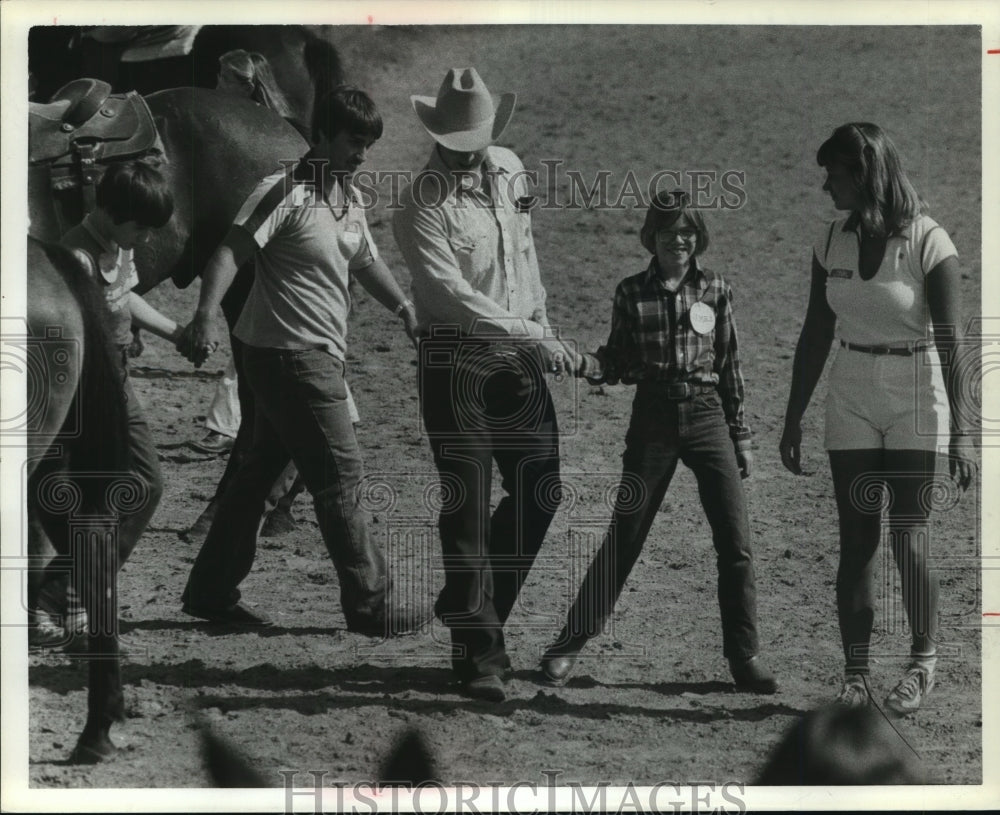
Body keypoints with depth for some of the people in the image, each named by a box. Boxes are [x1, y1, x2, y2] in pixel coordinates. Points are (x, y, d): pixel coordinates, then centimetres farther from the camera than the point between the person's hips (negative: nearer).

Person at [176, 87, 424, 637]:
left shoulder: (349, 198, 13)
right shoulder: (285, 193, -15)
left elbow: (366, 262, 28)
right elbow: (231, 251, -23)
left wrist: (406, 311, 30)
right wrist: (204, 318, -36)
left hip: (319, 355, 9)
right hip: (288, 355, -9)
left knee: (262, 469, 13)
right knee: (339, 474, -5)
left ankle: (211, 592, 20)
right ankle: (367, 606, 1)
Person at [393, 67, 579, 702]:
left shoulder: (510, 170, 8)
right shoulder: (423, 206, -14)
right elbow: (453, 295, -23)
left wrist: (542, 321, 20)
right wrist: (529, 336, -29)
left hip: (519, 361, 7)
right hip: (457, 365, -7)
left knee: (540, 493, 8)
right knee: (468, 506, -5)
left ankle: (468, 606, 26)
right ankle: (479, 650, -1)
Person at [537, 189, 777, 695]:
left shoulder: (715, 291, 4)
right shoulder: (632, 293, 2)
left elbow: (730, 368, 9)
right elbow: (621, 365, 6)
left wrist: (740, 436, 9)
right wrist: (584, 364, -15)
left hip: (708, 418, 1)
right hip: (653, 421, -1)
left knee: (735, 545, -3)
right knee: (624, 539, 0)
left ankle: (744, 657, 7)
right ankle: (570, 644, 9)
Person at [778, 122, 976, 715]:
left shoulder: (927, 242, -12)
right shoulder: (834, 241, 5)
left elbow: (951, 343, -14)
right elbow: (816, 337, 12)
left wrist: (961, 432, -18)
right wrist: (793, 420, 12)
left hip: (917, 401, -5)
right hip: (853, 400, 5)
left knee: (909, 537, -8)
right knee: (856, 539, 1)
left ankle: (925, 663, 9)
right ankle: (855, 675, 4)